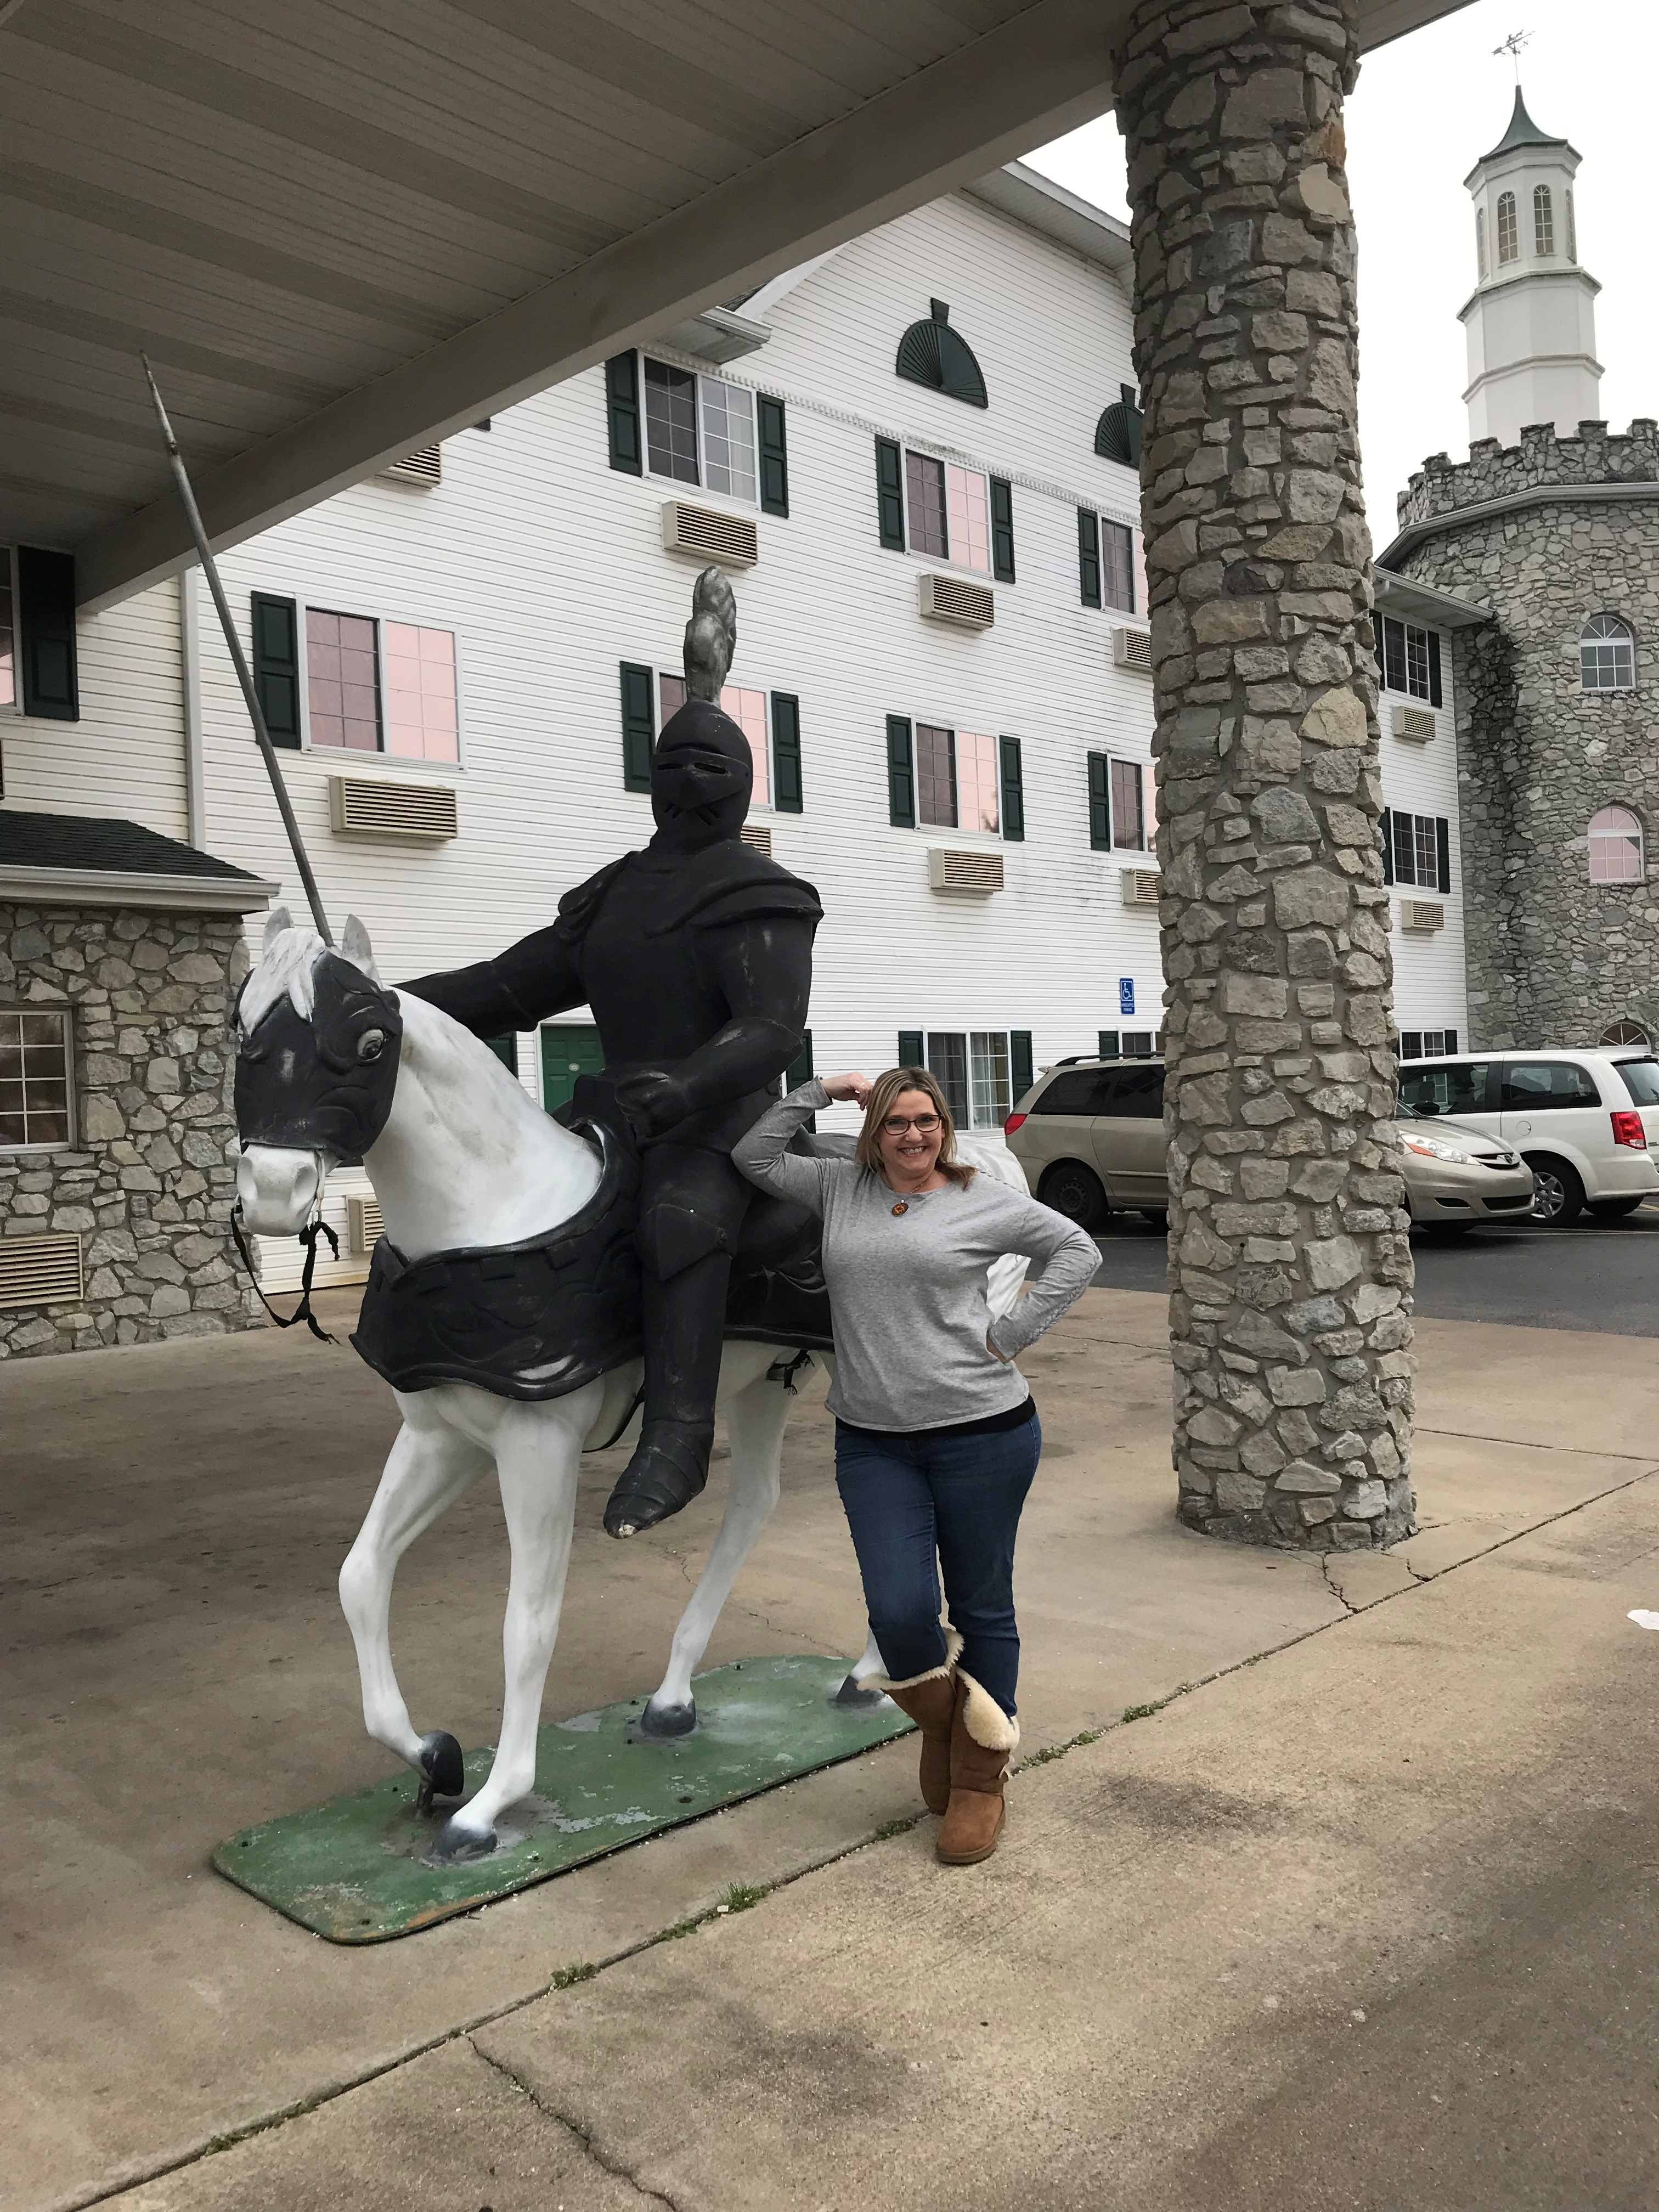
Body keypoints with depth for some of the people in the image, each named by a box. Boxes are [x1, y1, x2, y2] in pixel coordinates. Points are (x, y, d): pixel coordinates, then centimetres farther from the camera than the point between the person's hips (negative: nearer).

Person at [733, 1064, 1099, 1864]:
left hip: (981, 1431, -2)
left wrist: (1011, 1333, -4)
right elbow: (755, 1155, 13)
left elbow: (1076, 1250, 4)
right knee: (898, 1612, -8)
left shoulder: (982, 1201, 0)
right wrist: (819, 1093, 4)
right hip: (873, 1443, 2)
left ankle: (979, 1778, 25)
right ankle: (942, 1719, 26)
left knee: (981, 1608, 8)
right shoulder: (840, 1189, 9)